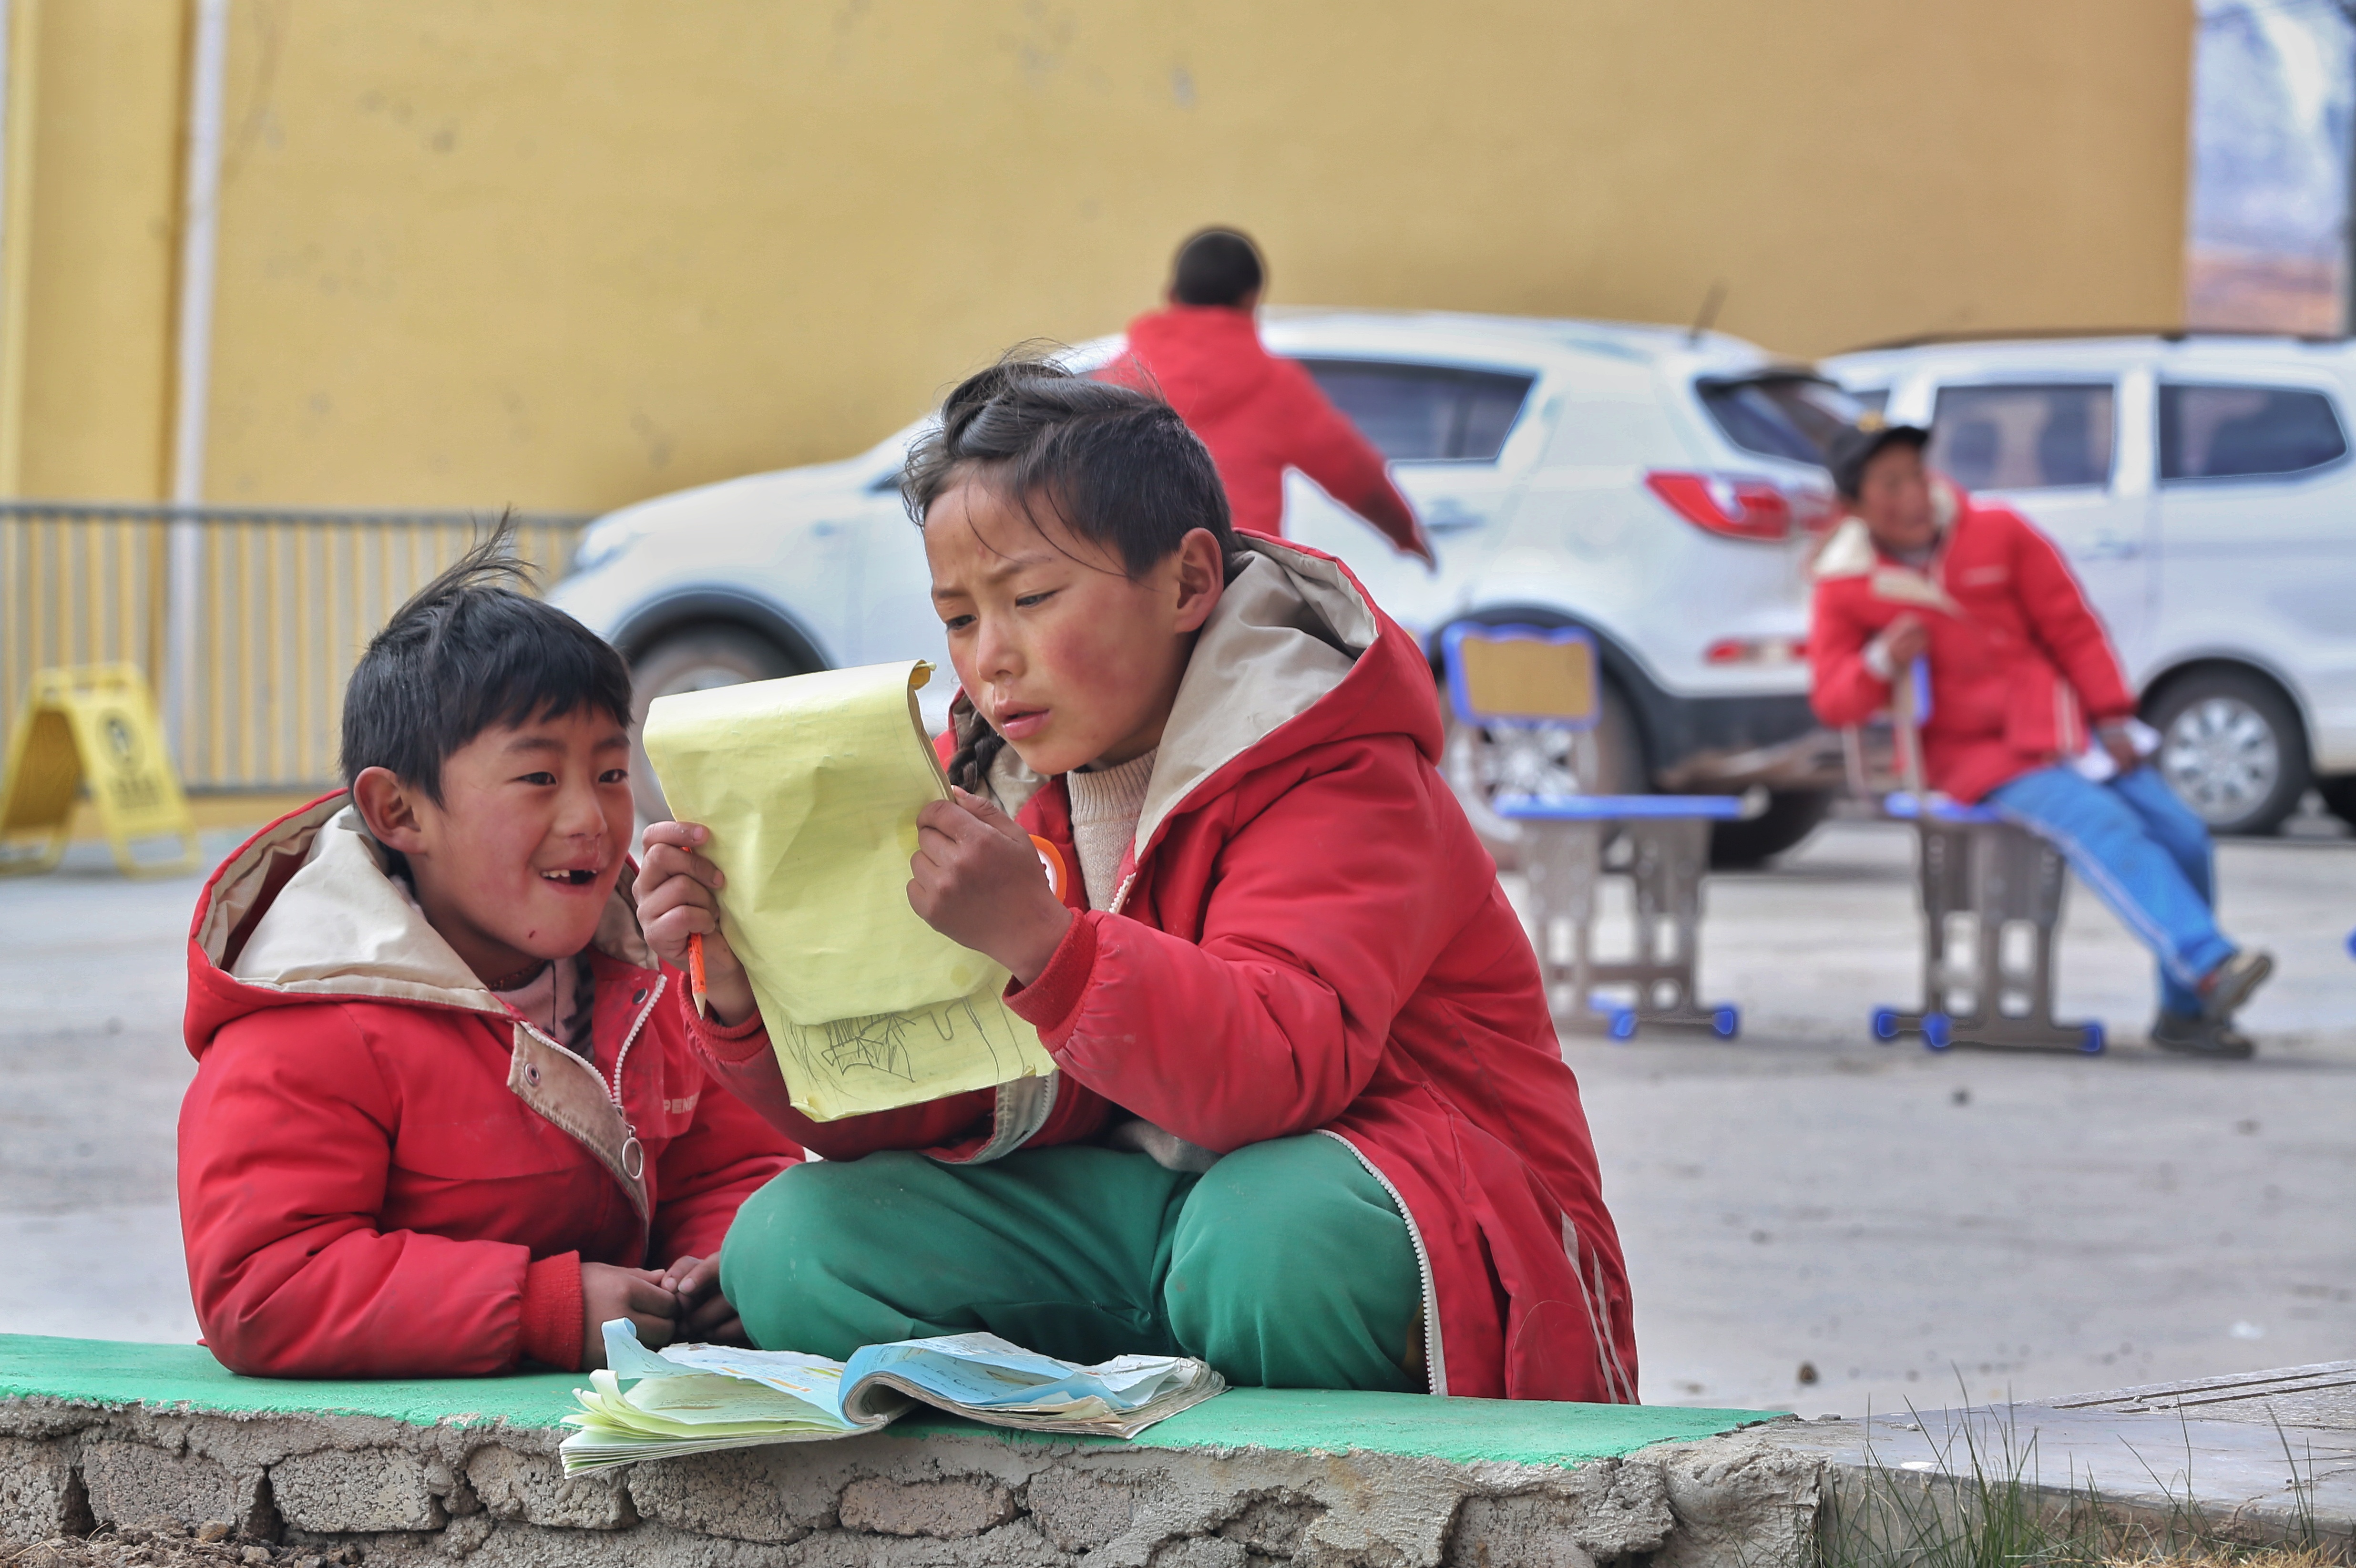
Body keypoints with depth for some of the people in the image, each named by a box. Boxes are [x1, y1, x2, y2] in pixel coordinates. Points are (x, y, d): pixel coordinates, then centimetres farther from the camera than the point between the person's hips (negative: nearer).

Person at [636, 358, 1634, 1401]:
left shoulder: (1337, 774, -14)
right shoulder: (998, 784, 8)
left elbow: (1282, 1068, -32)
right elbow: (917, 1108, 2)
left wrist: (1040, 942, -44)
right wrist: (749, 993, -17)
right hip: (1146, 1212, 6)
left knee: (1269, 1242, -41)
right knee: (793, 1245, -12)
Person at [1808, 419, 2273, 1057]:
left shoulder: (1997, 533, 2)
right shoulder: (1846, 589, -2)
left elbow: (2073, 627, 5)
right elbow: (1833, 700, -3)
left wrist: (2111, 716, -1)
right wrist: (1880, 664, -23)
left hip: (2062, 726, 4)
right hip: (1977, 757, -4)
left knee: (2180, 834, -10)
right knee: (2104, 826, -29)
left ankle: (2186, 1011, 3)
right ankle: (2211, 967, -40)